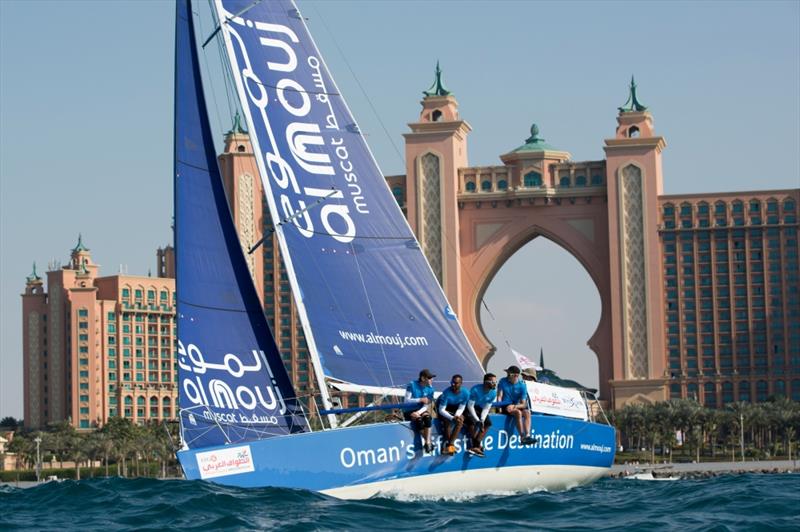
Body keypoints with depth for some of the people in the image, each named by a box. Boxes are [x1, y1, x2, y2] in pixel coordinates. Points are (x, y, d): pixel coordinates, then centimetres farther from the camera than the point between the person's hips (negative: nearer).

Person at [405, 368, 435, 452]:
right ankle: (428, 441, -21)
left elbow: (426, 406, -4)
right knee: (418, 419, -33)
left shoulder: (430, 389, -1)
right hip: (409, 411, -3)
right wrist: (420, 400, -25)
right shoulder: (412, 385, -10)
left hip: (421, 411, 3)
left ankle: (427, 443, -32)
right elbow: (407, 400, -13)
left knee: (427, 417, -30)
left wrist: (418, 412, -22)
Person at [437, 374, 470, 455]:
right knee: (447, 421, -32)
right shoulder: (446, 393, -28)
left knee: (460, 420, -26)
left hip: (455, 410, 3)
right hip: (445, 411, -3)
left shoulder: (465, 393, -17)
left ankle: (450, 444, -26)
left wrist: (457, 416, -30)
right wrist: (452, 418, -38)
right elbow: (441, 410, -26)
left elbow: (461, 408, -8)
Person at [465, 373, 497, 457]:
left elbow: (486, 408, -8)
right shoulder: (475, 389, -27)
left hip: (481, 409, 6)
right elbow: (470, 406, -24)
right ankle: (479, 445, -21)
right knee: (472, 421, -32)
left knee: (488, 423, -16)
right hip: (470, 409, -6)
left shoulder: (493, 392, -11)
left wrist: (482, 420, -23)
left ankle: (475, 446, -19)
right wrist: (477, 420, -30)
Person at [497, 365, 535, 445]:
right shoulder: (503, 382, 2)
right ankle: (522, 438, -37)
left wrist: (514, 406, -24)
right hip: (505, 406, -3)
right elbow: (499, 396, -1)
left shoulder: (522, 385, 1)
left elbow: (523, 404, -5)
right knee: (518, 412, -31)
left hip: (516, 406, 3)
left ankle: (527, 435, -41)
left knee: (527, 412, -27)